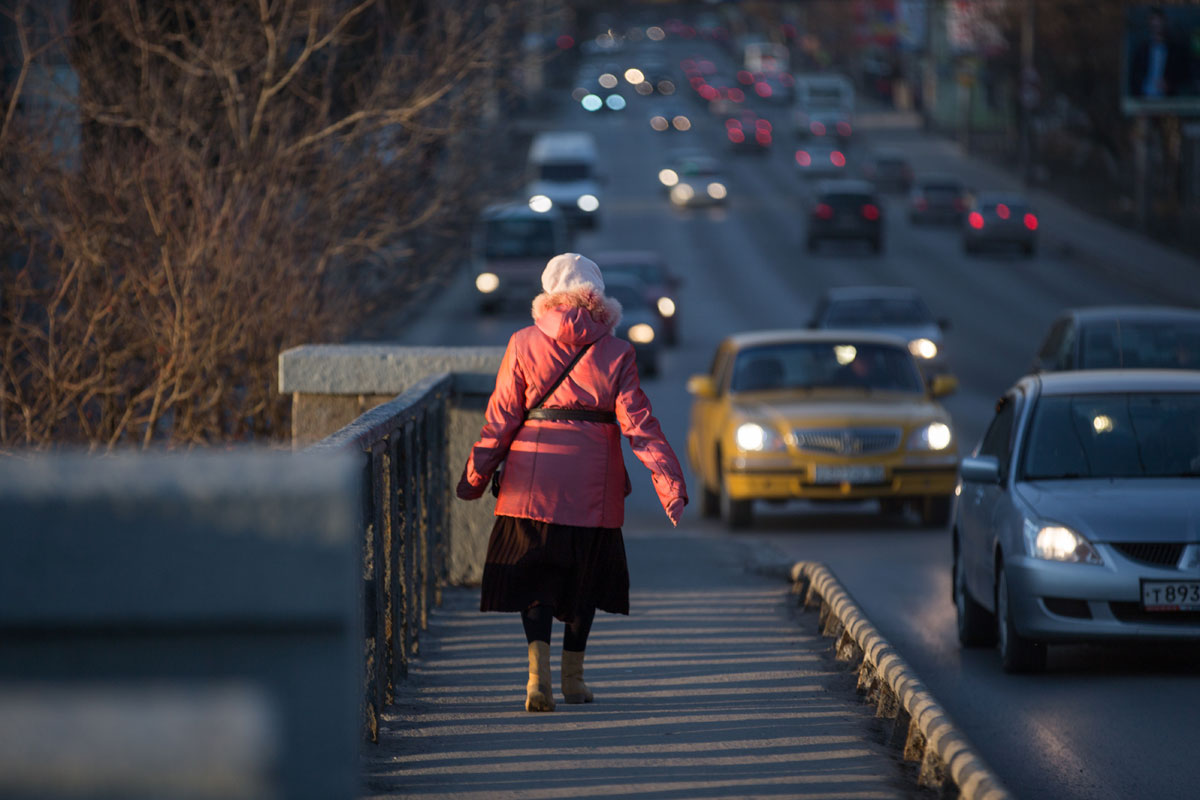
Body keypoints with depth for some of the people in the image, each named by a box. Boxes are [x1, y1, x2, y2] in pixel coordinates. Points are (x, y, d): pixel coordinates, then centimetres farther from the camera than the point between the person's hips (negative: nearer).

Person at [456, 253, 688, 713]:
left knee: (535, 576, 5)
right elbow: (638, 424, -7)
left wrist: (475, 476, 8)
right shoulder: (616, 354, -3)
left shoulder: (524, 345, -2)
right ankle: (573, 676, 25)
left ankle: (538, 669, -17)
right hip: (594, 484, 0)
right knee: (585, 577, 16)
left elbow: (500, 418, 0)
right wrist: (670, 483, -7)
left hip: (533, 479, 0)